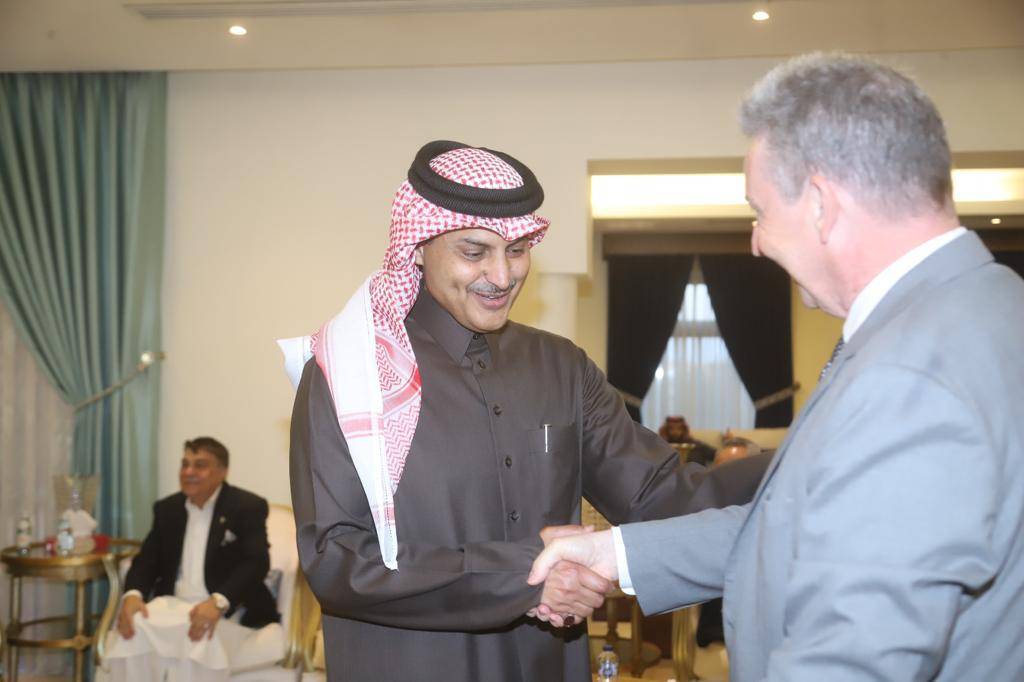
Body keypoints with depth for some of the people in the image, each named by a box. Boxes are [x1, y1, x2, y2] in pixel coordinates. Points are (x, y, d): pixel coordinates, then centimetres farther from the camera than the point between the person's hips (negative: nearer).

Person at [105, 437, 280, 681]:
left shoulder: (248, 506, -2)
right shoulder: (167, 508, 15)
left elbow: (256, 563, -14)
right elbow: (147, 560, 10)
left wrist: (218, 603, -31)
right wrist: (133, 595, -14)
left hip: (228, 610, -4)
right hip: (172, 604, 4)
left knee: (198, 637, -37)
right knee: (133, 629, -27)